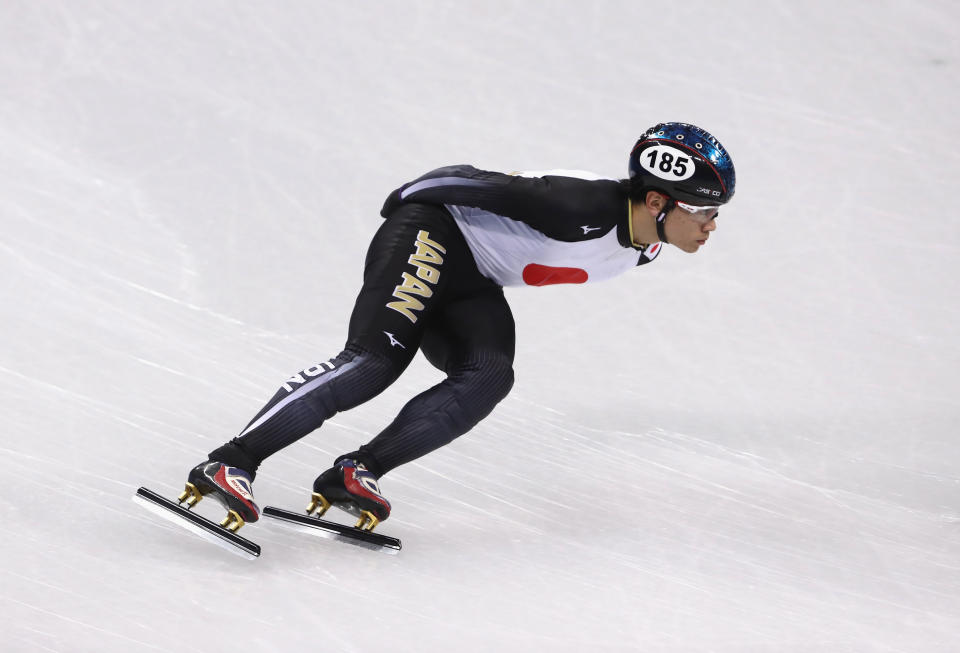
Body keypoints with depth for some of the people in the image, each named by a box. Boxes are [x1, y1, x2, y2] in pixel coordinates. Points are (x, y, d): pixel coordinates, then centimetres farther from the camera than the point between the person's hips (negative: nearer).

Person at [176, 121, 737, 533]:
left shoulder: (644, 247, 1)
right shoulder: (589, 206, -29)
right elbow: (495, 187, -22)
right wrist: (414, 198, -10)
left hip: (472, 285, 9)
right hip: (433, 231, -9)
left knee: (490, 379, -20)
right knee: (376, 360, -26)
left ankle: (357, 472, -22)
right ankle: (232, 462, -29)